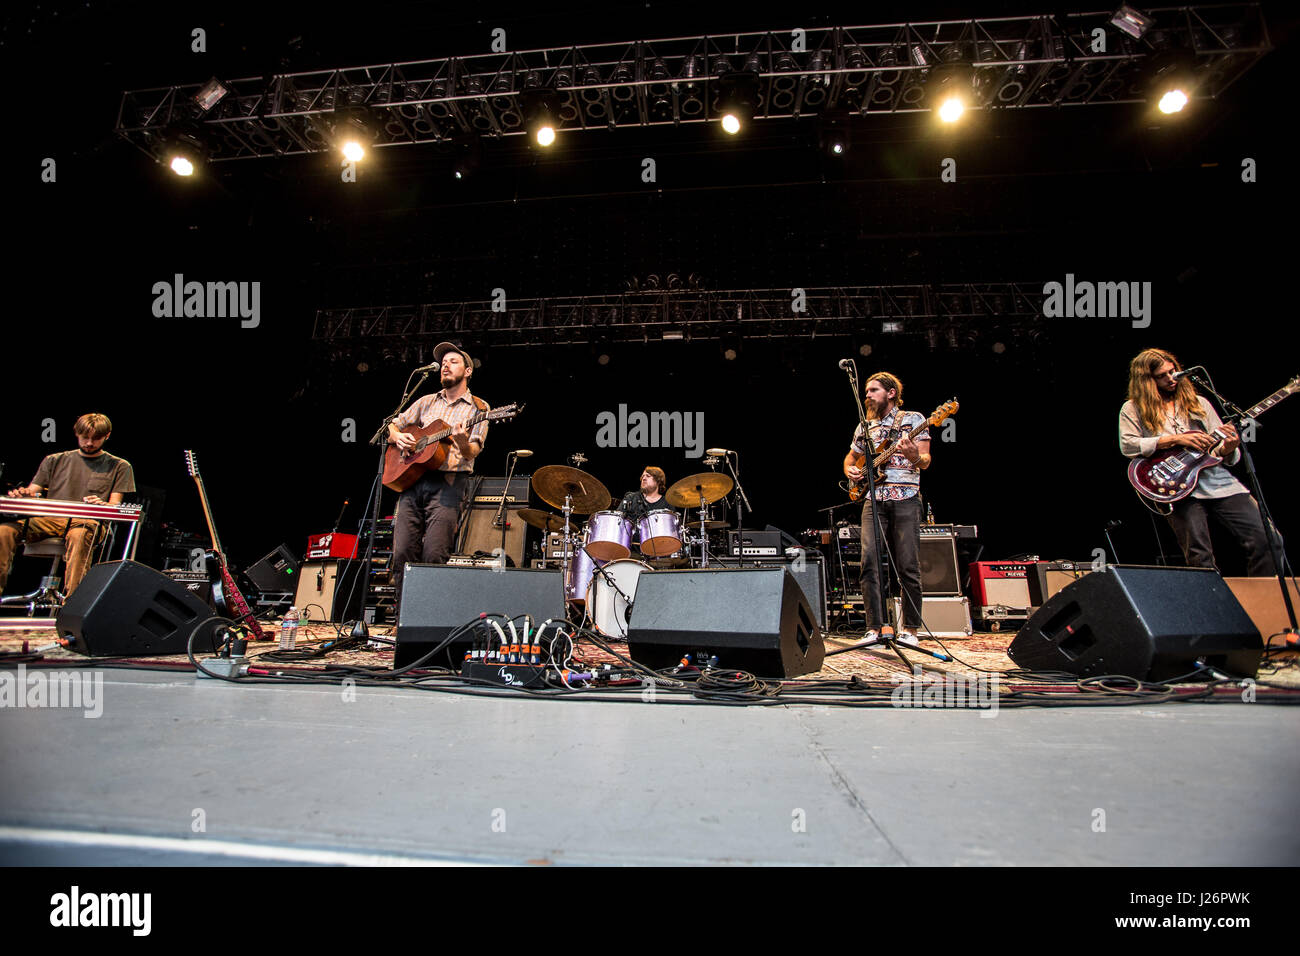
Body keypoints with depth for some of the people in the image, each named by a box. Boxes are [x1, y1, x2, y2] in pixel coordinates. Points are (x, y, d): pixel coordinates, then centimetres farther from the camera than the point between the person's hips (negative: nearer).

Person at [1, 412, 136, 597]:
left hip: (87, 521, -3)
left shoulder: (119, 466, 17)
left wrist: (103, 504, -19)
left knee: (79, 535, -41)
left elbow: (115, 505, 7)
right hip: (49, 518, 4)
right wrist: (24, 494, -8)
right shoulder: (54, 461, 24)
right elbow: (33, 492, 19)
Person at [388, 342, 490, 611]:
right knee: (402, 553, -4)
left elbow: (473, 452, -3)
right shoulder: (427, 402, 22)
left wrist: (463, 443, -26)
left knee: (433, 556, -15)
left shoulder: (478, 408, 9)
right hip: (412, 480, 4)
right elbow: (393, 425, 26)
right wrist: (398, 436, 3)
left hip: (448, 483, -4)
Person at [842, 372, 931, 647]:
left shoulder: (913, 419, 7)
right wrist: (850, 470, 8)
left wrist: (915, 456, -25)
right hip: (873, 499, 4)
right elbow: (851, 457, 31)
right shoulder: (865, 426, 20)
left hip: (905, 498, -3)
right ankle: (874, 628, -4)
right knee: (869, 562, -8)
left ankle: (909, 629, 6)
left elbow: (925, 461, -1)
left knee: (908, 567, -4)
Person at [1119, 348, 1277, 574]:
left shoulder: (1197, 403, 18)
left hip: (1218, 480, 4)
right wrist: (1176, 439, -12)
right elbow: (1127, 446, -9)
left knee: (1266, 539, -6)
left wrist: (1228, 449, -7)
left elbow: (1227, 457, 18)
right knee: (1199, 559, -14)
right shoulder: (1134, 409, 8)